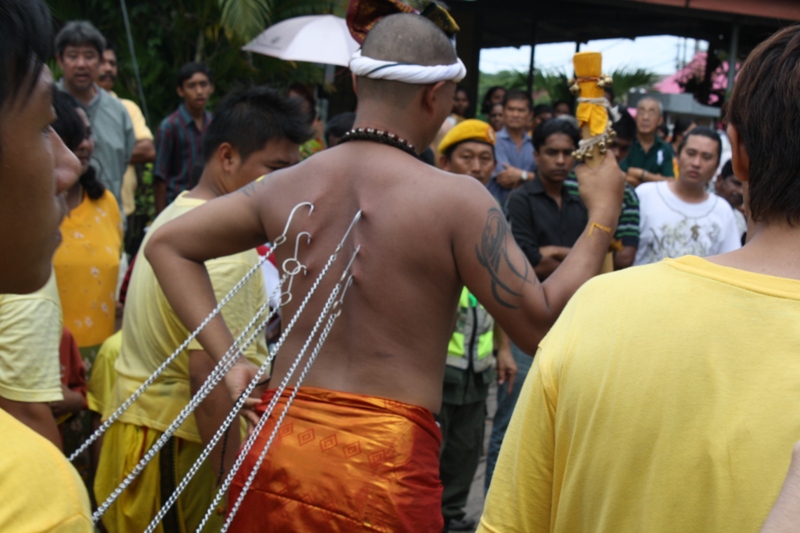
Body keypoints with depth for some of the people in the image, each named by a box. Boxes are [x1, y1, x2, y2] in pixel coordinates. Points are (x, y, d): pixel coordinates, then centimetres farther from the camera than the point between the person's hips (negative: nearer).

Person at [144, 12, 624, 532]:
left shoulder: (286, 186, 4)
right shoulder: (457, 197, -11)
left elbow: (166, 245, 12)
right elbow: (539, 323, -8)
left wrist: (226, 358, 7)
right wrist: (603, 215, 4)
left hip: (281, 443, 5)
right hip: (389, 457, -4)